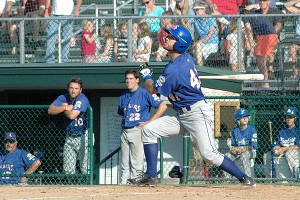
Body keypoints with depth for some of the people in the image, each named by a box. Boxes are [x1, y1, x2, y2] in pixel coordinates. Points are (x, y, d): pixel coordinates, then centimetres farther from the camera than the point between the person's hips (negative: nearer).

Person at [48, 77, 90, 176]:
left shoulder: (82, 99, -14)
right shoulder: (63, 98, 5)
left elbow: (72, 115, -22)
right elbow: (50, 110, -6)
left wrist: (64, 108, -4)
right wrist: (64, 107, -19)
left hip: (83, 137, -6)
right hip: (70, 137, 6)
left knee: (85, 169, -9)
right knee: (68, 170, 4)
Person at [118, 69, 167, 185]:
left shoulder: (144, 93, -3)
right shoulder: (123, 97, 18)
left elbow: (162, 106, -8)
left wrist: (149, 121, -11)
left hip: (137, 131, -7)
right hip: (124, 131, 7)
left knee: (136, 163, -8)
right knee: (124, 165, 7)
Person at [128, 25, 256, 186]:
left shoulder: (173, 70, -23)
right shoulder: (186, 58, 3)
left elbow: (152, 89, -8)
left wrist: (146, 75, 11)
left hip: (197, 114, -10)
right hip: (182, 116, 10)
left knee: (209, 154, -17)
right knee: (148, 130, 4)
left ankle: (244, 178, -6)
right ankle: (151, 176, 5)